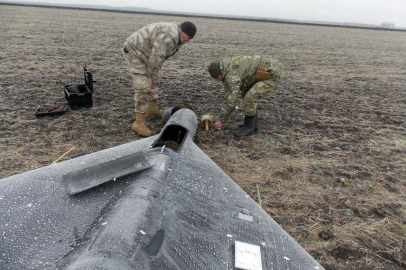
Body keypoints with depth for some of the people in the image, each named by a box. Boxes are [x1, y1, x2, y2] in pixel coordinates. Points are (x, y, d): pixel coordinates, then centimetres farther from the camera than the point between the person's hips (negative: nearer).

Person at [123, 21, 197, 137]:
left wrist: (156, 70, 9)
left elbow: (160, 54, 15)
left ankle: (152, 110, 36)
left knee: (153, 81, 20)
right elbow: (155, 57, -25)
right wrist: (150, 75, -16)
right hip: (135, 51, -10)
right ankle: (139, 123, -9)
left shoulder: (177, 36, 6)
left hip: (143, 52, 10)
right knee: (144, 88, -15)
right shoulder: (169, 36, -26)